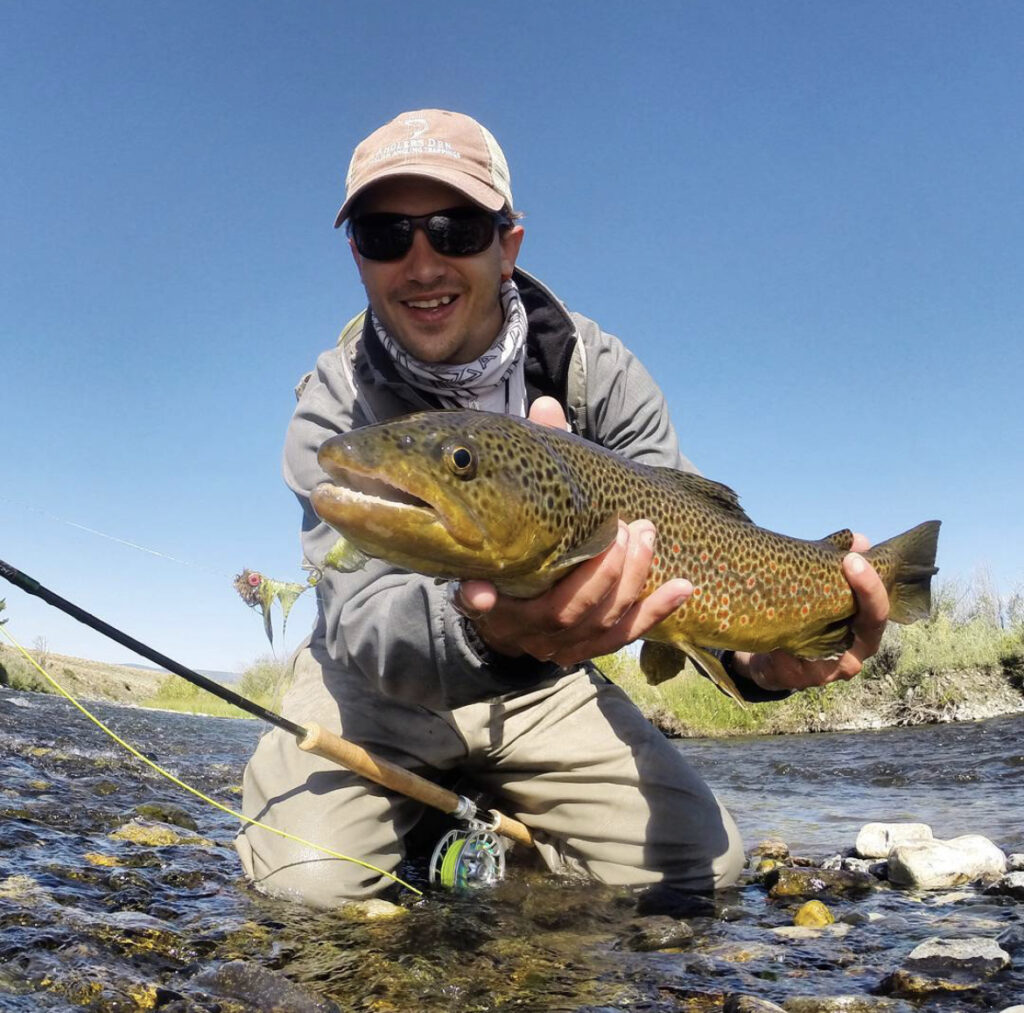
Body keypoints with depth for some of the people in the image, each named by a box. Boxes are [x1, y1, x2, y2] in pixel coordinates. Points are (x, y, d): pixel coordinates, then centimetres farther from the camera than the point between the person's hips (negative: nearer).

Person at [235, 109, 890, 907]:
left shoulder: (596, 371, -13)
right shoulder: (335, 405, -19)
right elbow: (361, 616, -32)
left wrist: (756, 653, -39)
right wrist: (484, 635, -56)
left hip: (540, 683, 2)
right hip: (381, 687, -1)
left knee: (698, 864, -11)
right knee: (312, 885, -24)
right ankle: (425, 820, 11)